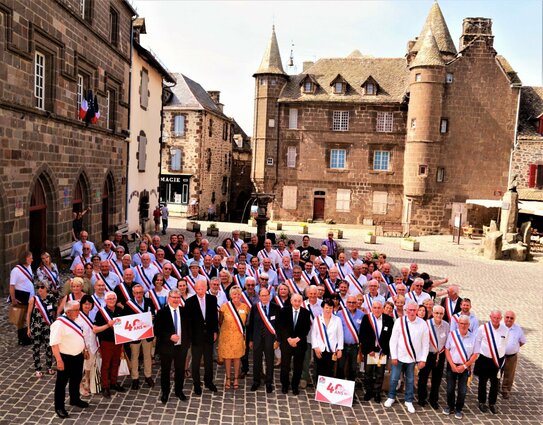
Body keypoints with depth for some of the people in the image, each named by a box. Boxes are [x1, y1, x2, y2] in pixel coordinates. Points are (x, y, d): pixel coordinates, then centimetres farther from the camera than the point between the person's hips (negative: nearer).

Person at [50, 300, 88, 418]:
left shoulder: (76, 320, 3)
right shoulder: (59, 324, -23)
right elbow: (54, 343, -24)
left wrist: (84, 350, 18)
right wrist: (59, 361, -25)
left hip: (78, 356, 8)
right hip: (66, 357, -8)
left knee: (76, 379, 22)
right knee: (62, 382, 7)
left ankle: (75, 399, 41)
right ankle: (59, 407, 20)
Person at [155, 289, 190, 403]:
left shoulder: (184, 312, 0)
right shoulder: (161, 313, -10)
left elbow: (188, 328, 9)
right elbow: (157, 330, -12)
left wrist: (187, 342, 3)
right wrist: (170, 336, -22)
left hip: (181, 346, 3)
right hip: (166, 346, -3)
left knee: (180, 370, 14)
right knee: (165, 371, 11)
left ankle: (179, 391, 34)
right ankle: (165, 393, 30)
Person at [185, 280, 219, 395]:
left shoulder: (212, 299, -3)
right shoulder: (190, 301, -11)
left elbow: (215, 316, 5)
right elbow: (188, 320, -8)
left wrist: (215, 331, 4)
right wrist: (189, 335, -9)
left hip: (209, 334, 3)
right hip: (196, 335, -3)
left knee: (209, 360, 16)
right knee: (196, 361, 10)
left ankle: (208, 381, 33)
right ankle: (196, 384, 25)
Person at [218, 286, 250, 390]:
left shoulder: (245, 307, -6)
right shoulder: (225, 306, -11)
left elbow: (247, 322, 9)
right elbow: (220, 321, 2)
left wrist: (243, 331, 5)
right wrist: (225, 330, 7)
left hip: (239, 336, 1)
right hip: (226, 336, -1)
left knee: (237, 357, 10)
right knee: (227, 357, 7)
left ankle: (236, 379, 23)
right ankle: (228, 379, 22)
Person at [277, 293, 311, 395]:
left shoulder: (306, 313, 0)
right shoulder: (284, 311, -1)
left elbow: (306, 329, -1)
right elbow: (281, 327, -3)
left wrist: (297, 339, -11)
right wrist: (289, 339, -12)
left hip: (300, 343, 1)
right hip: (286, 342, 0)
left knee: (298, 367, 6)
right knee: (285, 365, 2)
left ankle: (295, 386, 23)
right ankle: (285, 385, 22)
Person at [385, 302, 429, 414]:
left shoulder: (422, 324, -8)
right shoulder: (399, 321, -11)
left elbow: (425, 343, -2)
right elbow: (393, 340, -6)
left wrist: (423, 359, -2)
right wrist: (394, 356, -7)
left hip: (412, 357, 1)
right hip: (399, 356, 0)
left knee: (410, 380, 13)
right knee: (394, 378, 9)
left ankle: (409, 401, 30)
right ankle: (391, 397, 31)